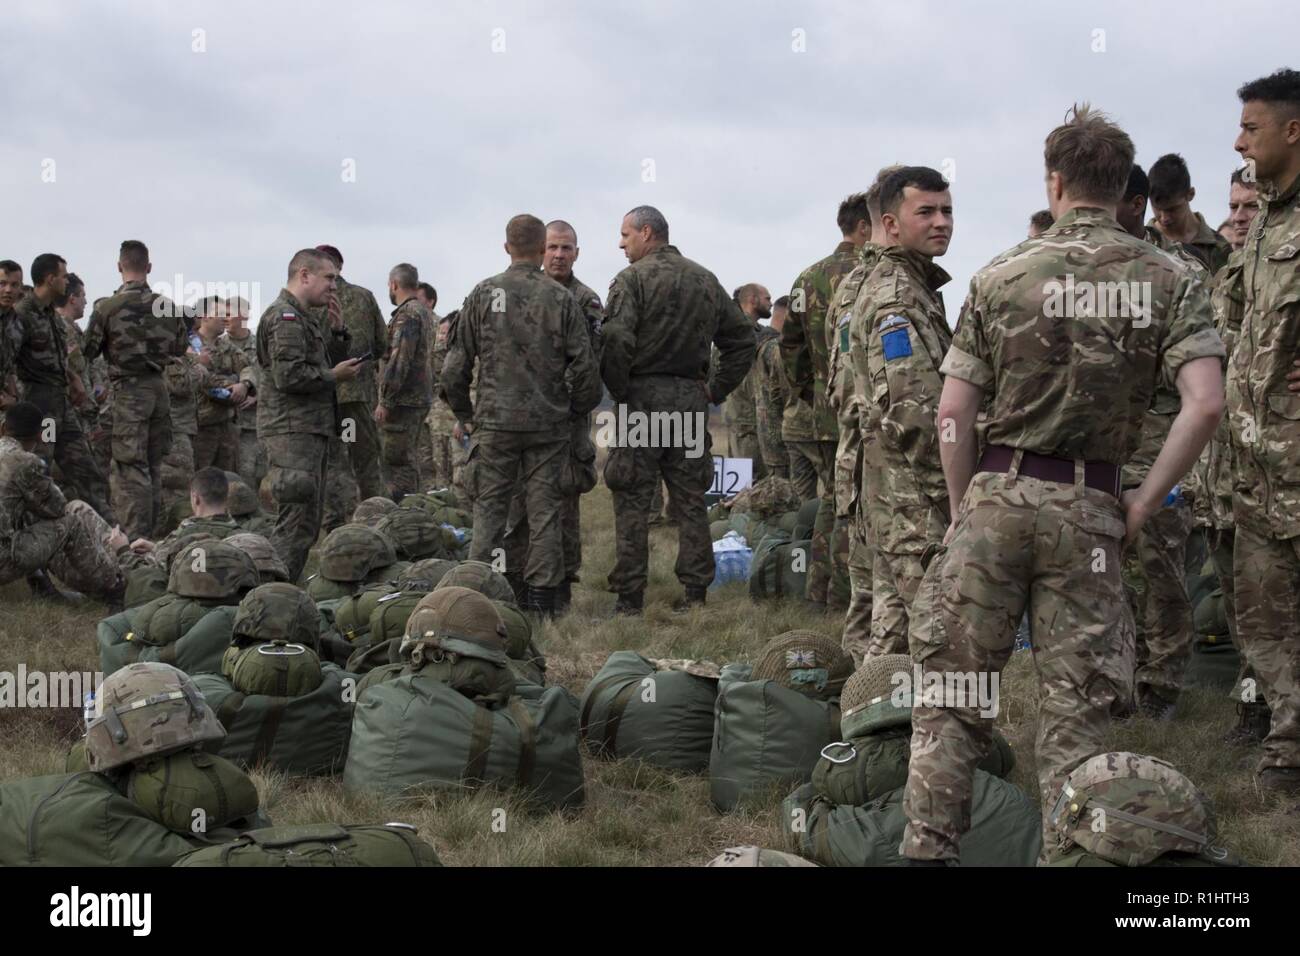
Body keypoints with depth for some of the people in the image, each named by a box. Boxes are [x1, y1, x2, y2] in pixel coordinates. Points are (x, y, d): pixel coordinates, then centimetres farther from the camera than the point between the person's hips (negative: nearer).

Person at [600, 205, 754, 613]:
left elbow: (615, 341, -19)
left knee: (632, 502, 0)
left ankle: (629, 596, -1)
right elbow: (742, 338, 16)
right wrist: (717, 388, 16)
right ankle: (696, 592, 11)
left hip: (642, 397, -5)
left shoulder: (633, 278, -6)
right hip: (691, 398, 5)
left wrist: (618, 391, -7)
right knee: (690, 502, 10)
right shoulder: (706, 280, 13)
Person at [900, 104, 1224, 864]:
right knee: (1077, 704, 7)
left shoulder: (1002, 276, 0)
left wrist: (964, 508, 9)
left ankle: (929, 849, 8)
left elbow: (955, 411, -3)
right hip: (1091, 506, 0)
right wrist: (1144, 504, -3)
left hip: (998, 492, 0)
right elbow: (1206, 405, -12)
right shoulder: (1170, 280, 0)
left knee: (954, 688, 8)